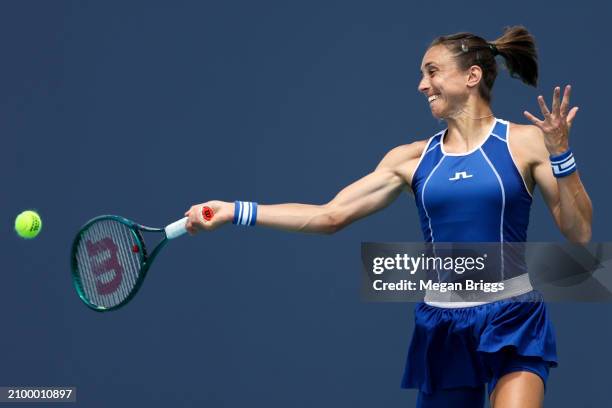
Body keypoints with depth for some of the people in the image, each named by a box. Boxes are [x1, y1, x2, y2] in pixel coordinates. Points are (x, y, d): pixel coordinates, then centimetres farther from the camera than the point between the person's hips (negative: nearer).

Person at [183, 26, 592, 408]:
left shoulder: (524, 142, -2)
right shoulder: (413, 158, 6)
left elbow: (580, 233, -4)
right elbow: (330, 215, 4)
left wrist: (560, 154, -15)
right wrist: (235, 212, -1)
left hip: (513, 323, -4)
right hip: (442, 325, 4)